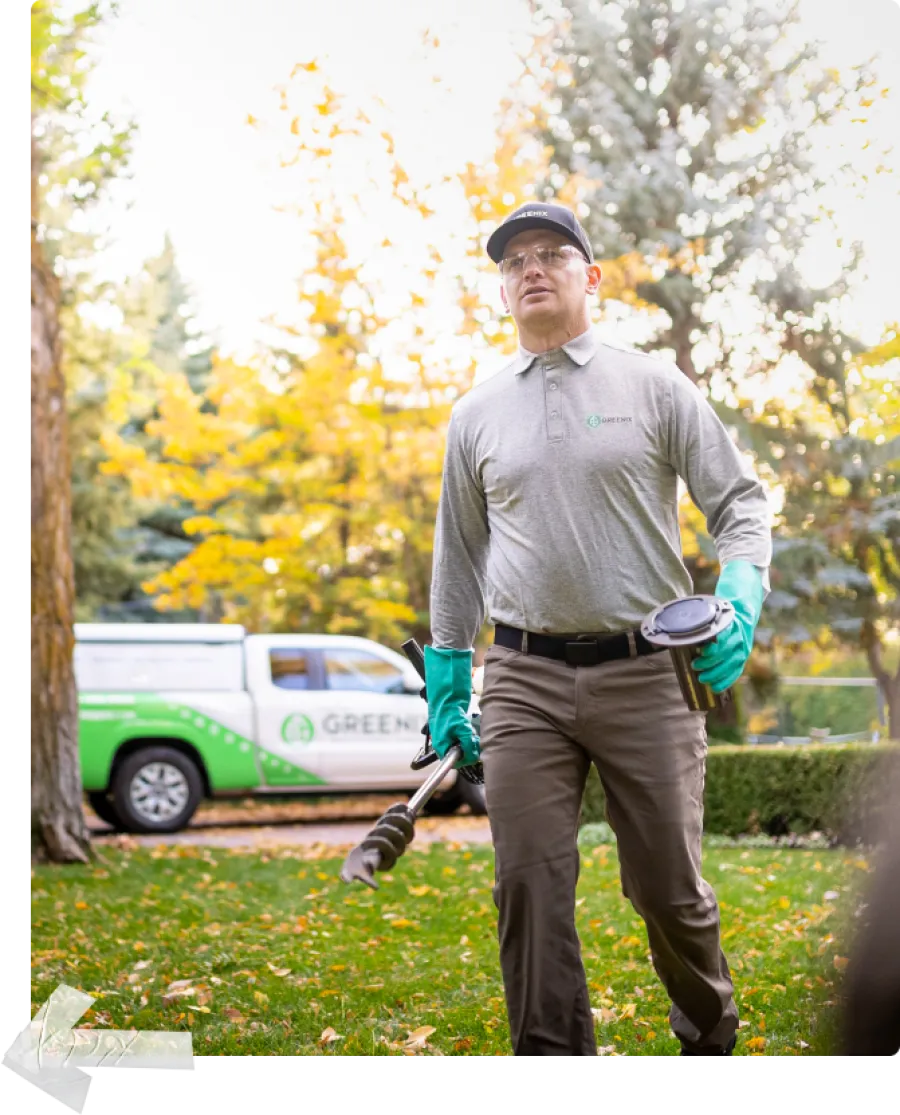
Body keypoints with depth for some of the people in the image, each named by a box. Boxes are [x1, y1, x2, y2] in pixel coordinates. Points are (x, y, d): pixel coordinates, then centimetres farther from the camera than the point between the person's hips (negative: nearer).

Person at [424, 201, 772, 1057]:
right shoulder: (476, 416, 12)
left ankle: (709, 1036, 31)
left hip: (646, 674, -2)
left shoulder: (656, 388, 5)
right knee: (530, 887, -5)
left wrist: (738, 601, -15)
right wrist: (445, 692, 15)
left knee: (667, 885, 5)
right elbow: (457, 558, 18)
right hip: (523, 681, 2)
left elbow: (739, 502, 5)